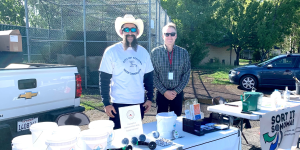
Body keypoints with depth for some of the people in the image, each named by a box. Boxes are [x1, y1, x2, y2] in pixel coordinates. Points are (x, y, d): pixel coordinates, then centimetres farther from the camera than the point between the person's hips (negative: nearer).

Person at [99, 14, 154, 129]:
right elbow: (104, 80, -5)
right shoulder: (111, 52, -5)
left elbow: (148, 77, 13)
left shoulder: (143, 52, 7)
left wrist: (149, 98, 7)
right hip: (118, 105, -3)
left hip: (139, 104, 4)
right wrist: (106, 103, -9)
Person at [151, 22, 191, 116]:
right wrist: (164, 91, -11)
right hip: (161, 93, -1)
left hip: (178, 93, 1)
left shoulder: (183, 52, 0)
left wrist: (176, 91, -7)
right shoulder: (155, 52, -3)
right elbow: (153, 75, -4)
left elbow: (187, 73, 1)